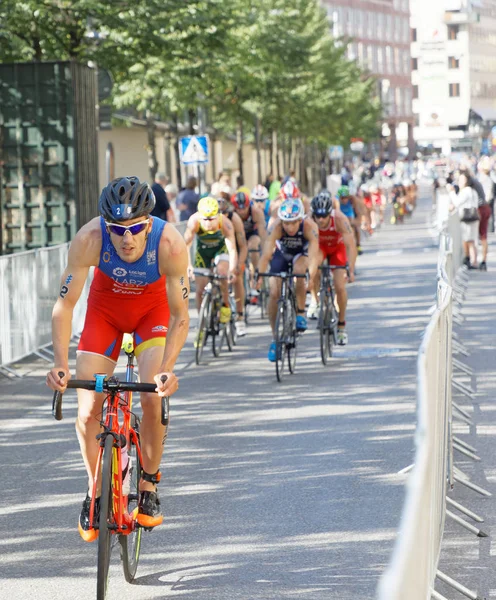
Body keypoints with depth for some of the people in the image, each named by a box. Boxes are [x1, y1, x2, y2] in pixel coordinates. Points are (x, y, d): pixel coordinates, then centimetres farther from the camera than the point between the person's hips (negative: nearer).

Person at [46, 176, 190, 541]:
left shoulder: (171, 244, -35)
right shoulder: (89, 239, -34)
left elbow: (180, 316, -28)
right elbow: (65, 304, -28)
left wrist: (167, 370, -42)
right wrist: (61, 363, -40)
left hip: (152, 309, -1)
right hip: (105, 308, 1)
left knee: (154, 397, -21)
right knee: (88, 412, -8)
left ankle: (149, 485, 2)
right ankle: (95, 491, 16)